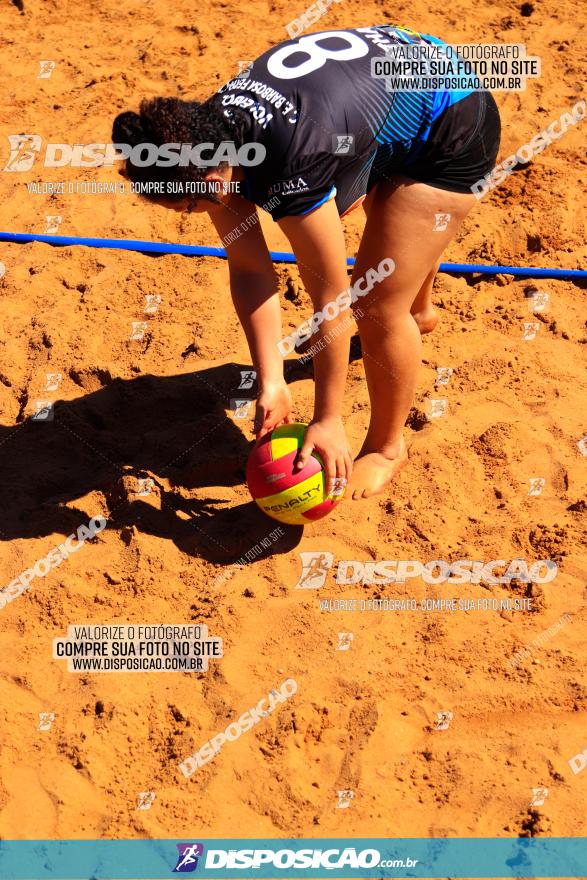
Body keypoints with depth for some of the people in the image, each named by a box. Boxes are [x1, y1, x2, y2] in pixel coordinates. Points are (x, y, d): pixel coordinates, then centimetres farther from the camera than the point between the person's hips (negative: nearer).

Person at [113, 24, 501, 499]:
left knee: (379, 303, -11)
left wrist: (328, 420, -21)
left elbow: (331, 302, -31)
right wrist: (271, 384, -15)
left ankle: (387, 448, 14)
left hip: (453, 128, -8)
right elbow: (249, 270, -12)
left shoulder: (290, 168, -40)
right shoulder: (209, 139, -18)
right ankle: (419, 312, 69)